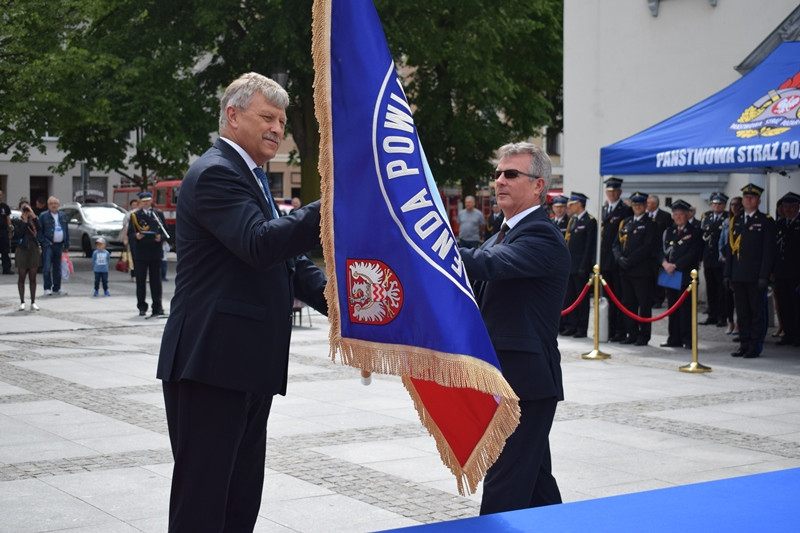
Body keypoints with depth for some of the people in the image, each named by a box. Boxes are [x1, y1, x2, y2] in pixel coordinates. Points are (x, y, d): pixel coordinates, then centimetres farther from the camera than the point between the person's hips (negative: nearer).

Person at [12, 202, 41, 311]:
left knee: (32, 278, 5)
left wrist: (33, 215, -13)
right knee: (22, 277, 3)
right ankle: (22, 302, 8)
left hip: (34, 249, 2)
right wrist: (24, 221, -13)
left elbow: (39, 229, -12)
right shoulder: (17, 221, 0)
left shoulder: (34, 219, 7)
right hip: (22, 250, -2)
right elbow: (19, 234, -15)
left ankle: (33, 302, 9)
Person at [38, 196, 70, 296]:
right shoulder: (43, 216, -1)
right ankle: (47, 288, -4)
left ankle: (56, 288, 16)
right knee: (47, 268, -9)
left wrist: (66, 245, 10)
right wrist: (44, 242, -12)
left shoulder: (63, 215, 12)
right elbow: (39, 231, -2)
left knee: (57, 268, 9)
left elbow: (66, 230, 16)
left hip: (59, 245, 5)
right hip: (48, 245, -4)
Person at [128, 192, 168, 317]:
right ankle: (142, 307, 9)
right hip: (141, 253, -1)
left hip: (155, 252, 1)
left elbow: (165, 232, 10)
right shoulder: (135, 215, 7)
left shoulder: (158, 214, 13)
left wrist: (160, 237, -11)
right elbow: (130, 234, 3)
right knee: (140, 280, 1)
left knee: (156, 281, 1)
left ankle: (157, 307, 4)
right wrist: (136, 236, -18)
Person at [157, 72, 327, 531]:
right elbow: (261, 244, -26)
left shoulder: (250, 178, 21)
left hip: (248, 365, 10)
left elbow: (288, 257, 18)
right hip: (212, 361, -10)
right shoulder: (215, 173, -11)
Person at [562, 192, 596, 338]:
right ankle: (570, 326, 15)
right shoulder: (572, 220, 15)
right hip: (569, 266, 7)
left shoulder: (589, 221, -8)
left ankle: (582, 328, 5)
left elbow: (590, 246, -12)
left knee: (582, 298, 0)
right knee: (569, 297, 8)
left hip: (580, 267, -7)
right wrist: (563, 263, 11)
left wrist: (584, 267, -17)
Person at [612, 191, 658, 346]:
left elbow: (648, 246, -11)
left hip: (643, 270, -6)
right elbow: (616, 244, 13)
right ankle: (631, 334, 16)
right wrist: (620, 258, -6)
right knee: (628, 303, 8)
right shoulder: (625, 223, 16)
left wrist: (630, 260, -15)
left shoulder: (650, 224, -1)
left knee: (644, 304, -2)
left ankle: (643, 336, 3)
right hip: (625, 270, 6)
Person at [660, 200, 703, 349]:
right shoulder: (669, 232, 16)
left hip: (686, 275, -5)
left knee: (686, 308, -6)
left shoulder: (695, 232, 0)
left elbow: (693, 254, -10)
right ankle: (674, 339, 13)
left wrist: (675, 265, -16)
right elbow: (662, 250, 9)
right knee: (673, 308, 8)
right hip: (670, 275, 5)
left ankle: (688, 340, -2)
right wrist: (665, 263, -11)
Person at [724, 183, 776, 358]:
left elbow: (768, 251, -6)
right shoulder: (736, 221, 13)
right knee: (742, 311, 8)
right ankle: (744, 344, 15)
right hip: (738, 276, 5)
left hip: (756, 276, -5)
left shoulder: (766, 221, -1)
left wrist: (764, 276, -13)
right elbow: (730, 249, 13)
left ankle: (755, 346, 5)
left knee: (757, 311, 1)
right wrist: (727, 274, 7)